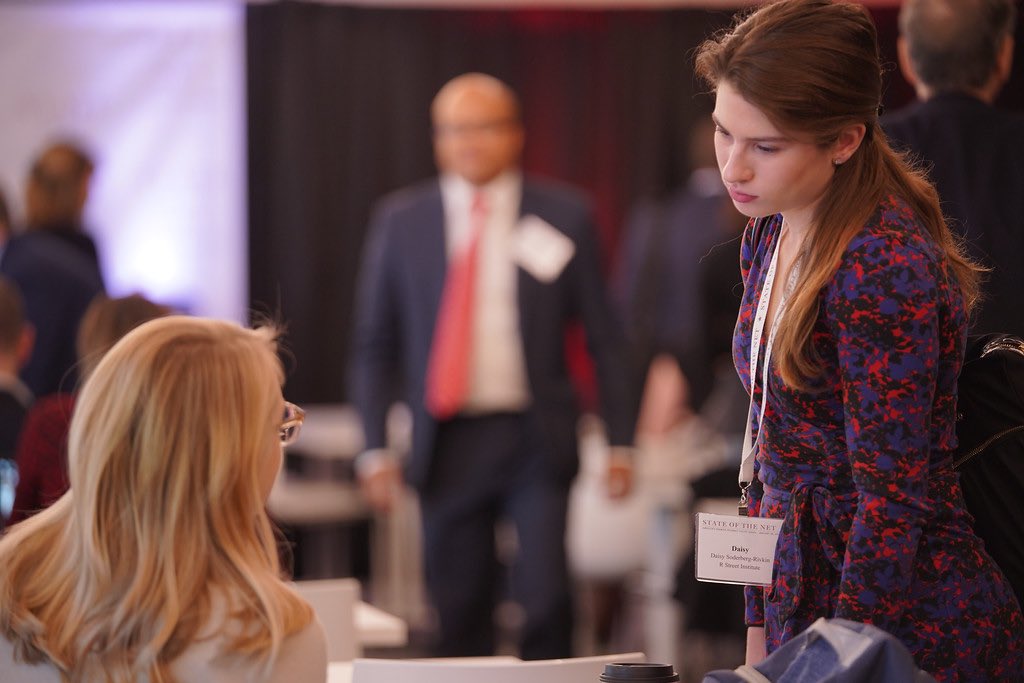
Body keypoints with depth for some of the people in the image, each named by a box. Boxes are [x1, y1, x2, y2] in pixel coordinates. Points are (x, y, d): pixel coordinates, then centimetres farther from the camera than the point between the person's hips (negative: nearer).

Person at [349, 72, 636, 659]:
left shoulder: (565, 216, 3)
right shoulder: (401, 221, 6)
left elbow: (605, 338, 5)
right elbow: (375, 342, 9)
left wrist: (621, 440, 0)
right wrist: (375, 446, 1)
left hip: (537, 440, -1)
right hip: (449, 441, 1)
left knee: (547, 600, -10)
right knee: (460, 615, 5)